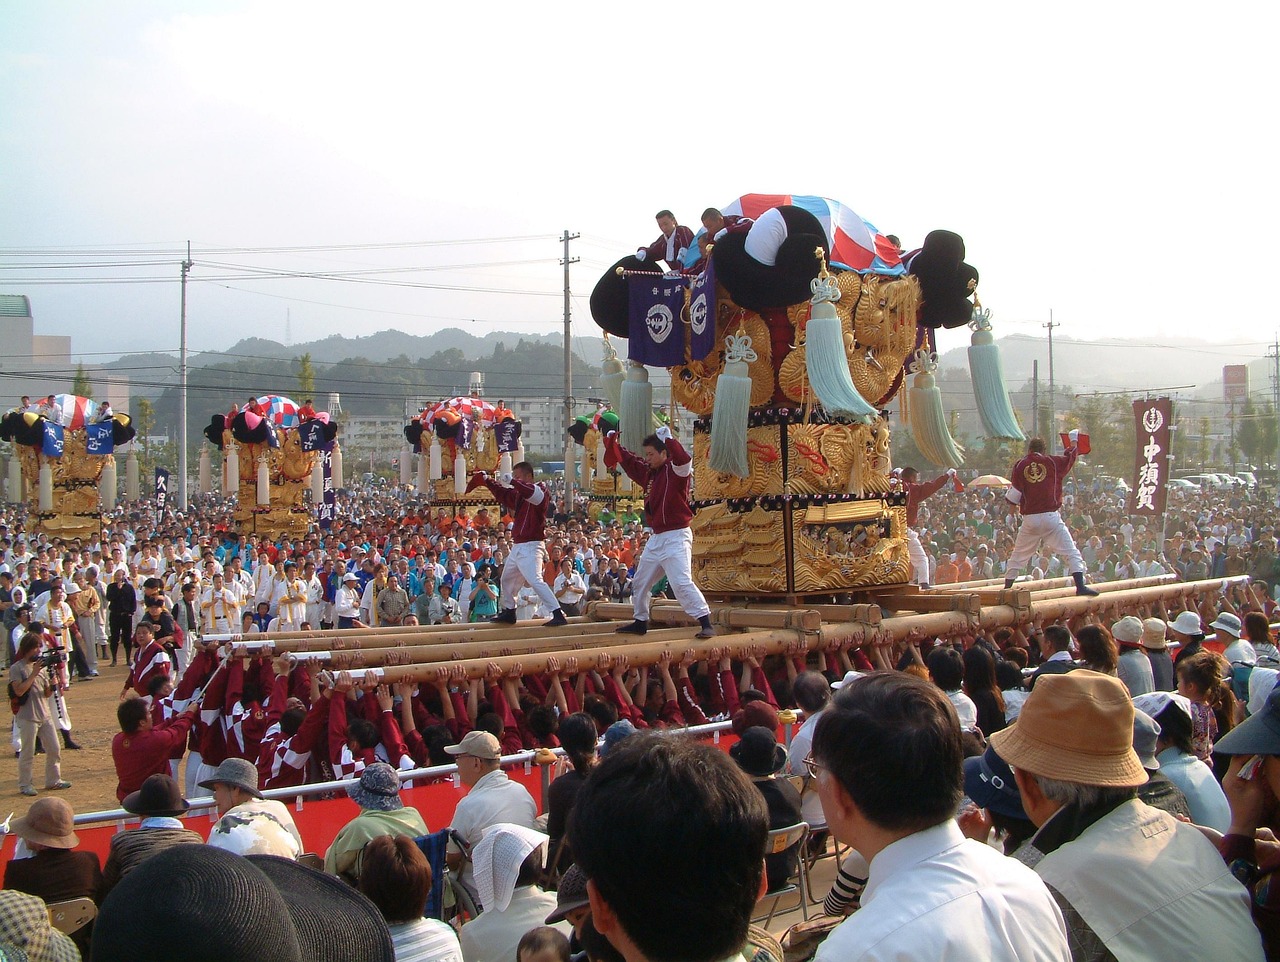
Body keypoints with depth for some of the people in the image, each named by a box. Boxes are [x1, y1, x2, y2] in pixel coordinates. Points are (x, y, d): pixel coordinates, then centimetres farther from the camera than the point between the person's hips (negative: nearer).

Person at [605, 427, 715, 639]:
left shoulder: (675, 470, -11)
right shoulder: (648, 471, 12)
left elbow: (684, 461, -35)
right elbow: (629, 461, 26)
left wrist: (668, 439, -36)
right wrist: (613, 443, 18)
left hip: (676, 537, -10)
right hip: (656, 538, 10)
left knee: (682, 583, -21)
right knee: (639, 582, 19)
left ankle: (706, 623, -20)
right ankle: (640, 622, 34)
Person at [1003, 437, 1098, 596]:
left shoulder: (1020, 466, 2)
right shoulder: (1053, 462, 3)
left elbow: (1013, 497, 0)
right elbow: (1070, 456, 23)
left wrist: (1014, 506, 22)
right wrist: (1073, 445, 45)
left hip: (1029, 519, 1)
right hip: (1050, 516, -1)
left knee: (1019, 553, 14)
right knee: (1070, 551, 0)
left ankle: (1007, 587, 16)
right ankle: (1080, 585, -11)